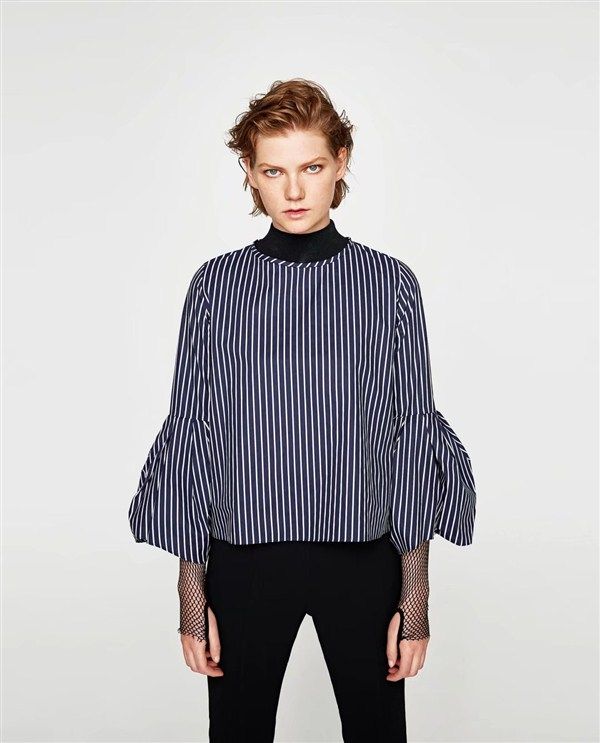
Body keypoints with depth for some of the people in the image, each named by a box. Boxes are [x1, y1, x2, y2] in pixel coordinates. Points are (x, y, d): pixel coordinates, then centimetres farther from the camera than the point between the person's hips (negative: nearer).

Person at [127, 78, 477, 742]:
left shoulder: (390, 283, -2)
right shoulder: (216, 283, -2)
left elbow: (413, 434, -1)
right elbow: (191, 436, 0)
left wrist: (416, 594, -3)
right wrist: (191, 593, -1)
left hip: (363, 557, 0)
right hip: (245, 557, 0)